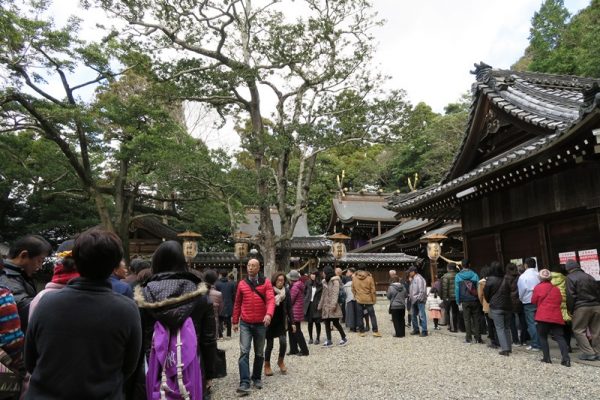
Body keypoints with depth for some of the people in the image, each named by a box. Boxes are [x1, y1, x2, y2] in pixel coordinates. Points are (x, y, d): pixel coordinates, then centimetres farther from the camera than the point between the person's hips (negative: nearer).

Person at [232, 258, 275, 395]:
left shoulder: (266, 282, -3)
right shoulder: (242, 284, 3)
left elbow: (271, 299, -14)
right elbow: (237, 303, 10)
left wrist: (269, 314, -32)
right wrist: (235, 321, 11)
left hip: (260, 324, 0)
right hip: (245, 324, 0)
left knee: (259, 353, 12)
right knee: (244, 352, -8)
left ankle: (256, 378, 29)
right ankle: (244, 383, -7)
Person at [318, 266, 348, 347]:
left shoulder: (335, 281, -7)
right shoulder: (325, 281, 17)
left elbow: (335, 293, -17)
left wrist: (333, 304, -25)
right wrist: (320, 305, 17)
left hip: (332, 307, -7)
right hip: (326, 306, 8)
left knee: (335, 323, -3)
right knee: (327, 323, 5)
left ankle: (344, 338, 12)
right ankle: (329, 341, 11)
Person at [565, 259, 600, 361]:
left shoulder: (570, 278, -6)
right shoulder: (589, 276, 13)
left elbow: (570, 296, -10)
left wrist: (570, 310, -2)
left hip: (581, 308, -6)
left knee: (579, 330, 2)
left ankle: (589, 353, -2)